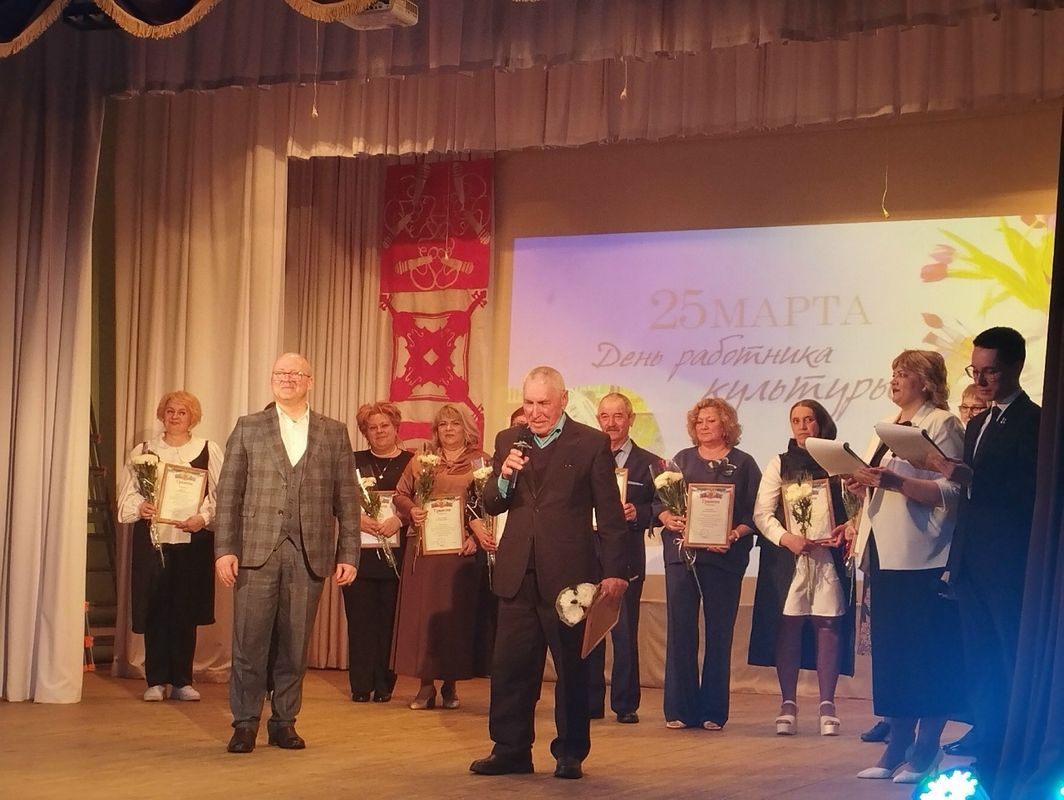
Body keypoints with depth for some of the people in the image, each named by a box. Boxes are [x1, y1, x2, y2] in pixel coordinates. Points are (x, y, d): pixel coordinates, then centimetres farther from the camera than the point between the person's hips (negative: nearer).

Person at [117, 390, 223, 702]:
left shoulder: (208, 451, 7)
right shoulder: (143, 451, 12)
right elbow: (127, 495, 9)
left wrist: (203, 518, -15)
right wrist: (140, 507, -12)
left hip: (193, 540, -1)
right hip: (152, 539, 1)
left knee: (186, 610, 1)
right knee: (155, 609, -1)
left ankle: (182, 680, 9)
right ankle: (156, 680, 6)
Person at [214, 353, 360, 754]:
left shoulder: (334, 434, 10)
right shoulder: (248, 428, 9)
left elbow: (347, 499, 8)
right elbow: (229, 493, 5)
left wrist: (348, 554, 2)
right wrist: (225, 548, -3)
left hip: (309, 554, 1)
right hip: (257, 552, -1)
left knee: (295, 644, 5)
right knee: (249, 641, -1)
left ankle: (284, 721, 15)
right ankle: (245, 722, 8)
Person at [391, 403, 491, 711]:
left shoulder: (480, 461, 7)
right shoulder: (420, 461, 13)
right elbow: (400, 495, 15)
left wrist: (476, 535, -12)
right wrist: (411, 511, -6)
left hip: (461, 550, -2)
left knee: (456, 615, 0)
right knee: (422, 613, -1)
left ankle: (450, 685, 9)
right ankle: (426, 684, 4)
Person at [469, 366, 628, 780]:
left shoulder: (592, 443, -1)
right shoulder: (508, 441, 11)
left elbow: (610, 514, -2)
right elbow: (490, 506, 10)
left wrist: (614, 571, -7)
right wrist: (504, 477, -11)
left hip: (569, 574, -3)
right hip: (518, 574, 4)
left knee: (572, 668, 6)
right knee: (509, 667, 4)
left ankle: (570, 753, 15)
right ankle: (510, 749, 13)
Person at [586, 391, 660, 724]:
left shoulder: (648, 464, 6)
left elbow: (658, 510, 2)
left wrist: (637, 513, -16)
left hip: (626, 559, -2)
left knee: (625, 633, -1)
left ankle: (625, 704, 7)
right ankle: (590, 703, 13)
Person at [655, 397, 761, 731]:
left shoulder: (743, 463, 7)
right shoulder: (682, 459, 14)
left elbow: (754, 513, 1)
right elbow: (660, 500, 10)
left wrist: (735, 535, -15)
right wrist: (667, 517, -11)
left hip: (723, 557, -1)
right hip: (681, 553, 2)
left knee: (719, 631, 1)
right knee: (680, 628, -2)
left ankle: (713, 710, 6)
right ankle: (680, 709, 3)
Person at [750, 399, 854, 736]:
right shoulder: (779, 464, 10)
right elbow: (762, 513, 3)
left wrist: (844, 532, -15)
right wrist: (787, 538, -14)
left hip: (828, 554, 0)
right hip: (787, 556, 0)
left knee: (828, 625, -4)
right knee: (788, 625, -2)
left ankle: (827, 705, -1)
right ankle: (788, 705, 3)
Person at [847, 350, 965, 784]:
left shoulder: (942, 424, -5)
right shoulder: (886, 426, 18)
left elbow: (951, 491, -16)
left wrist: (895, 481, -24)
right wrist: (861, 484, 3)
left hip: (922, 558, -8)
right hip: (885, 554, 8)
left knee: (927, 652, -4)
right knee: (891, 650, 8)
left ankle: (925, 750, 1)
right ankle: (898, 744, 13)